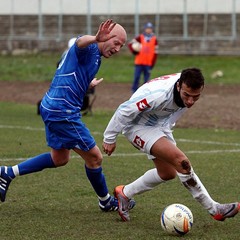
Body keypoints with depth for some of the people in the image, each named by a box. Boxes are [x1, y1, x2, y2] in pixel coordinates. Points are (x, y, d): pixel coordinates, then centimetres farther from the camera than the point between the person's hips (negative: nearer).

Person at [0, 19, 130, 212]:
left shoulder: (95, 56, 16)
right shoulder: (89, 49, -14)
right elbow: (80, 42, -41)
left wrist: (89, 84, 57)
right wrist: (95, 39, -66)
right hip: (62, 111, -11)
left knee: (59, 159, 24)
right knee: (94, 157, 1)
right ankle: (106, 202, 19)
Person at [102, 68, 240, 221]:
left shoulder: (189, 85, -16)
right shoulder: (160, 94, -39)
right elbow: (125, 110, -28)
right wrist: (110, 138, -17)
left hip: (160, 125, 8)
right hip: (138, 126, -8)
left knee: (168, 173, 12)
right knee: (181, 161, -23)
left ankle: (124, 194, 30)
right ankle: (215, 210, -17)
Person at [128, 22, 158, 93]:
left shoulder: (154, 39, 5)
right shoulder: (140, 38, 3)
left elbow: (155, 53, 5)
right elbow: (130, 44, 7)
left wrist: (152, 64, 1)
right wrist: (134, 51, -8)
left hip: (148, 63, 0)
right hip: (139, 62, 0)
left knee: (146, 79, 1)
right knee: (136, 77, -2)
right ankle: (134, 91, 7)